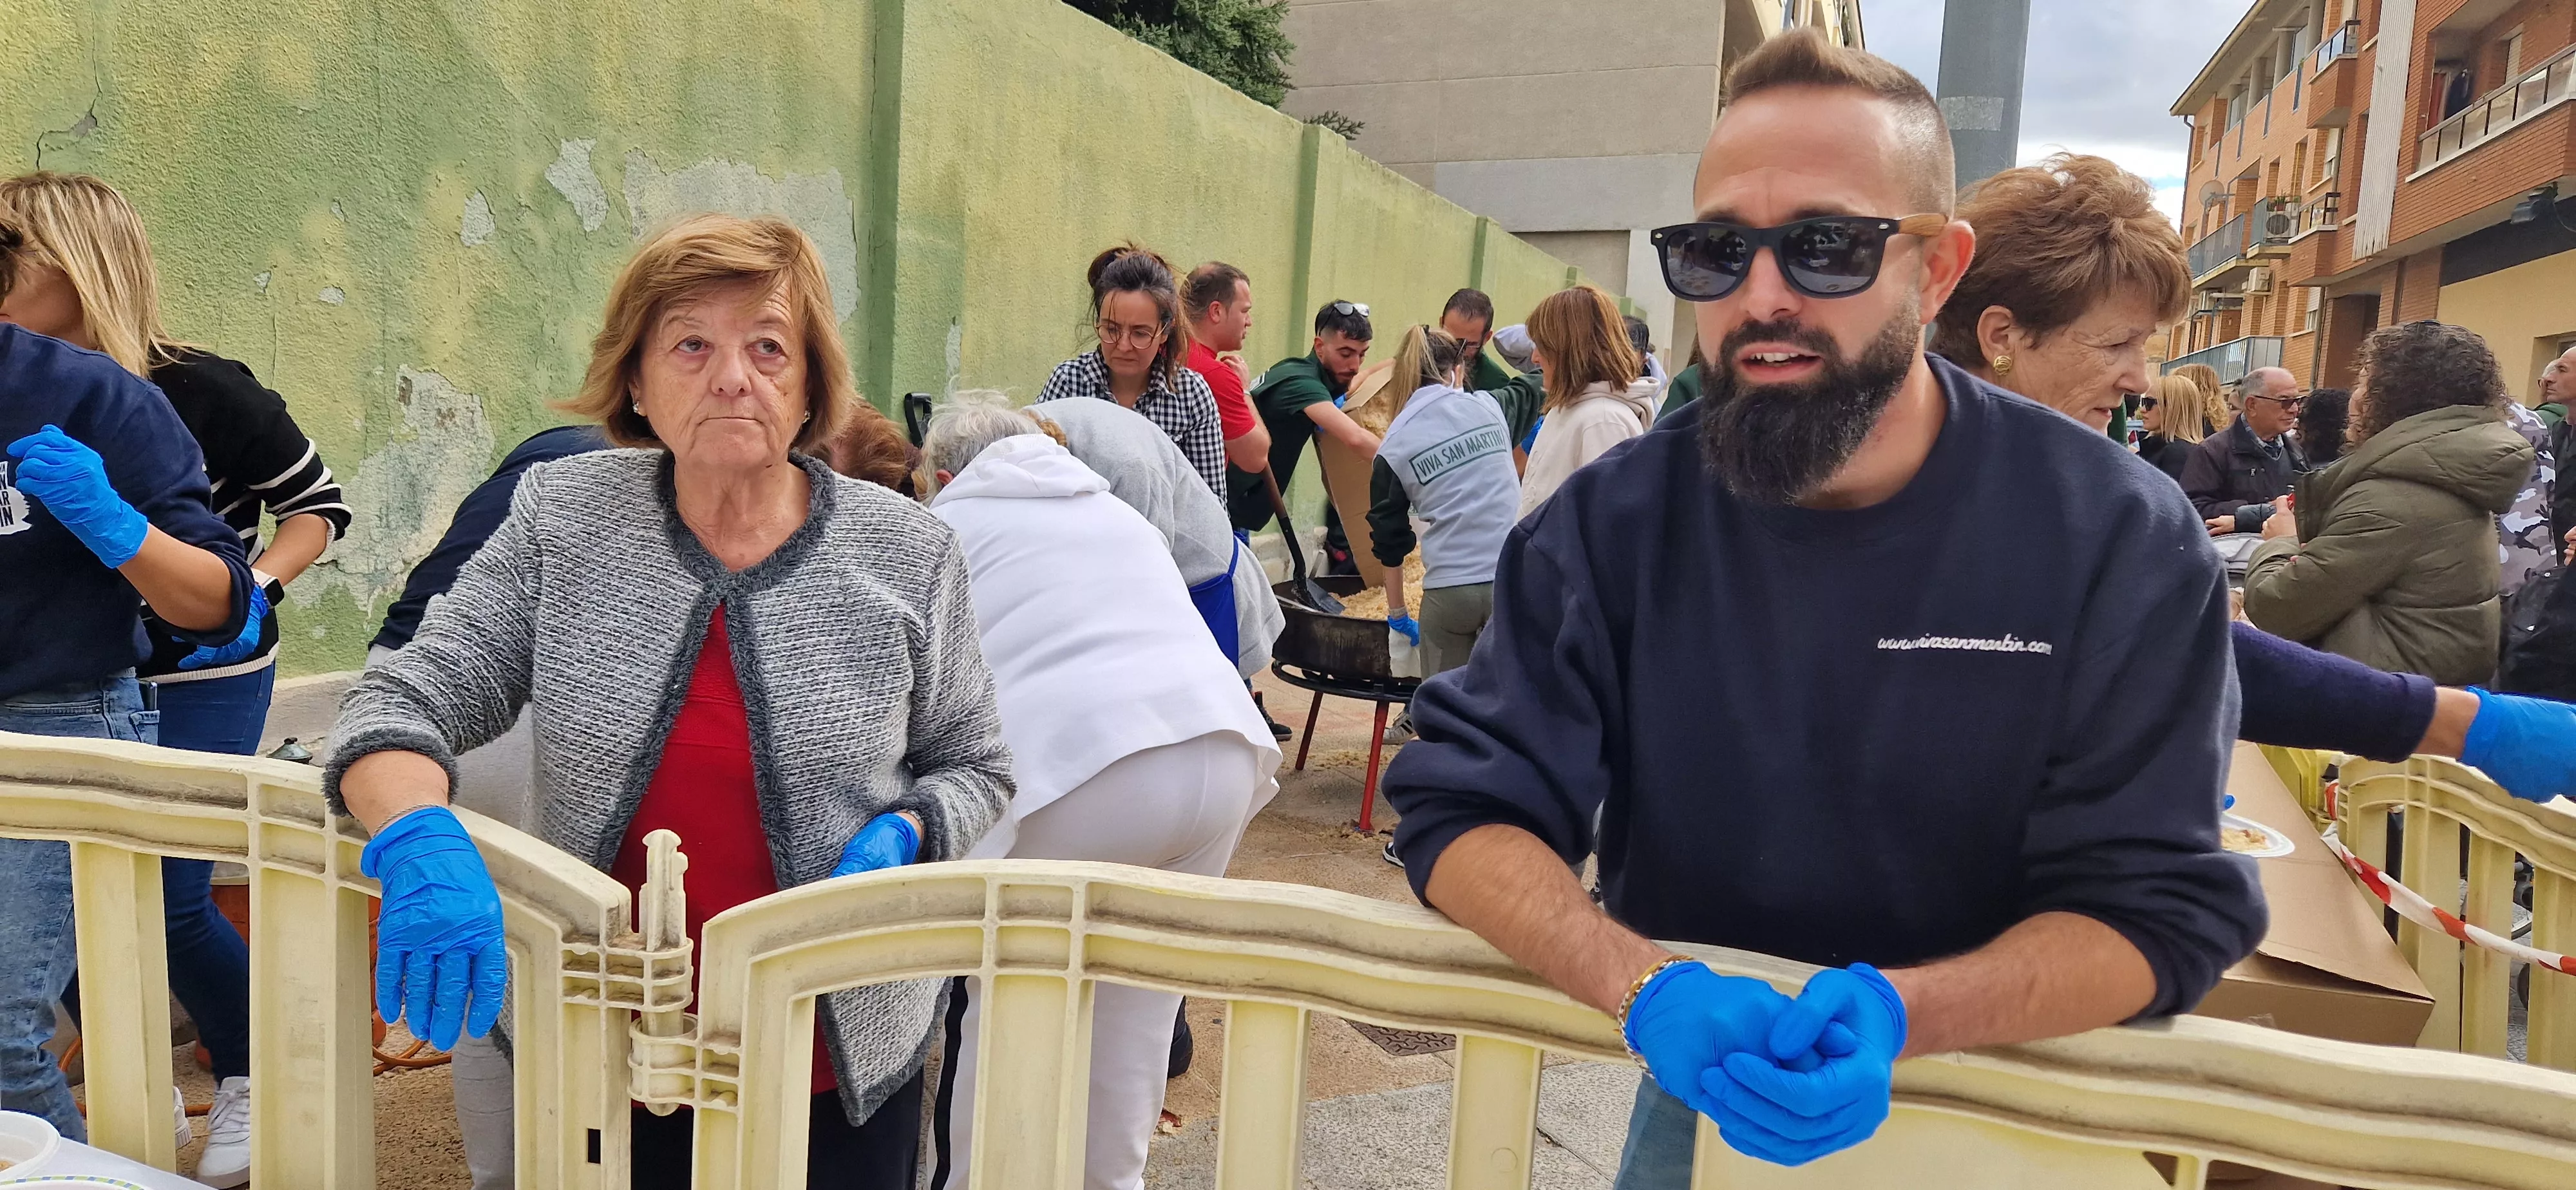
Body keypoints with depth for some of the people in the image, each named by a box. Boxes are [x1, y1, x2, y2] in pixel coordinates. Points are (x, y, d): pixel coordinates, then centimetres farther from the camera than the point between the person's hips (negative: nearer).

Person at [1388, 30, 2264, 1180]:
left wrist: (1891, 1010, -35)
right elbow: (1460, 809, -16)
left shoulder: (2115, 535, -18)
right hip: (1699, 1080, 1)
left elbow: (2154, 904, -17)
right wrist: (1644, 987, -34)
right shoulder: (1617, 518, -15)